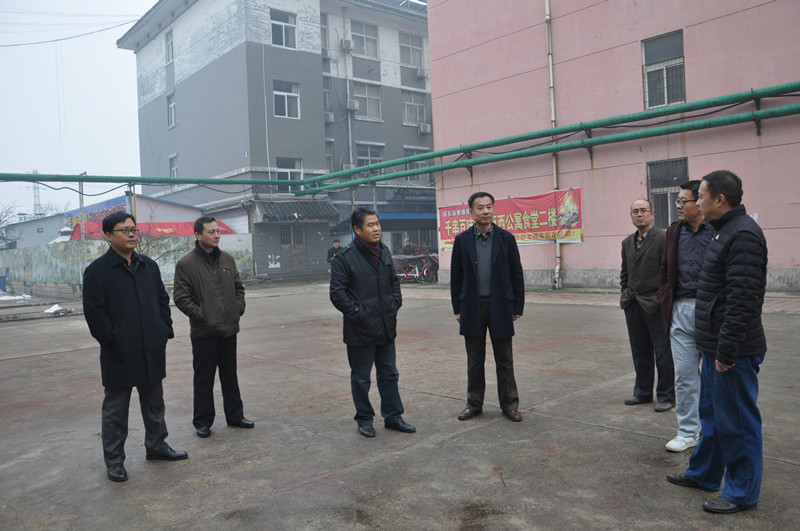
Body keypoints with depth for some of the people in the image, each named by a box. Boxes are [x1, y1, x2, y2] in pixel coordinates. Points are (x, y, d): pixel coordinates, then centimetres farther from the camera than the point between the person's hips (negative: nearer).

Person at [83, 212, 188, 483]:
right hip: (119, 356, -5)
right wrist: (112, 341, -15)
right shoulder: (98, 270, -9)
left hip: (152, 351, 6)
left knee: (154, 403, 18)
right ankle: (113, 460, 19)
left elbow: (163, 300, 15)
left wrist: (164, 330, 6)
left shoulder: (149, 266, 9)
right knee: (116, 410, 7)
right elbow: (94, 312, -11)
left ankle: (156, 445, 33)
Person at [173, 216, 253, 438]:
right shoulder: (186, 264, -8)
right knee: (204, 379, 6)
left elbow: (238, 287, 17)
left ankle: (235, 416, 27)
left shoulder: (227, 259, 8)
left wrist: (239, 308, 4)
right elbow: (180, 296, -10)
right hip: (204, 332, -5)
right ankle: (203, 421, 19)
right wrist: (199, 315, -14)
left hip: (229, 328, 5)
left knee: (230, 376, 15)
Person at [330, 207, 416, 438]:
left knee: (389, 374, 15)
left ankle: (393, 416, 28)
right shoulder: (344, 257, -12)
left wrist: (394, 304, 6)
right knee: (361, 378, 9)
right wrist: (357, 314, -15)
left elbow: (394, 281, 19)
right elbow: (337, 293, -13)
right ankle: (364, 419, 24)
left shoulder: (384, 252, 9)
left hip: (386, 327, 6)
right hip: (360, 330, -6)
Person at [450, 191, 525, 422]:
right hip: (473, 308, 1)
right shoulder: (462, 240, 2)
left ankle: (509, 405, 20)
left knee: (504, 360, 8)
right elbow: (456, 277, 5)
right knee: (474, 361, 10)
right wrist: (457, 308, 2)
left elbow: (516, 275, 3)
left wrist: (518, 306, 0)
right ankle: (474, 404, 23)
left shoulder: (506, 238, 0)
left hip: (500, 307, -1)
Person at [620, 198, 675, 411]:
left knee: (663, 353, 2)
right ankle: (643, 392, 27)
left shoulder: (662, 238, -8)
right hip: (633, 306, 6)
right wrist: (626, 294, 10)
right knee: (640, 352, 14)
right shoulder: (627, 242, 13)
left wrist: (660, 299, -14)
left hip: (655, 306, -6)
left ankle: (666, 396, 14)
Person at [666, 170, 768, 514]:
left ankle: (743, 493, 18)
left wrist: (727, 350, -23)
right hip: (716, 346, 10)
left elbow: (742, 300, -25)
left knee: (736, 421, 3)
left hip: (732, 351, -10)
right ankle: (704, 474, 36)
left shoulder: (743, 235, -20)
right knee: (712, 414, 21)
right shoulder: (725, 231, 14)